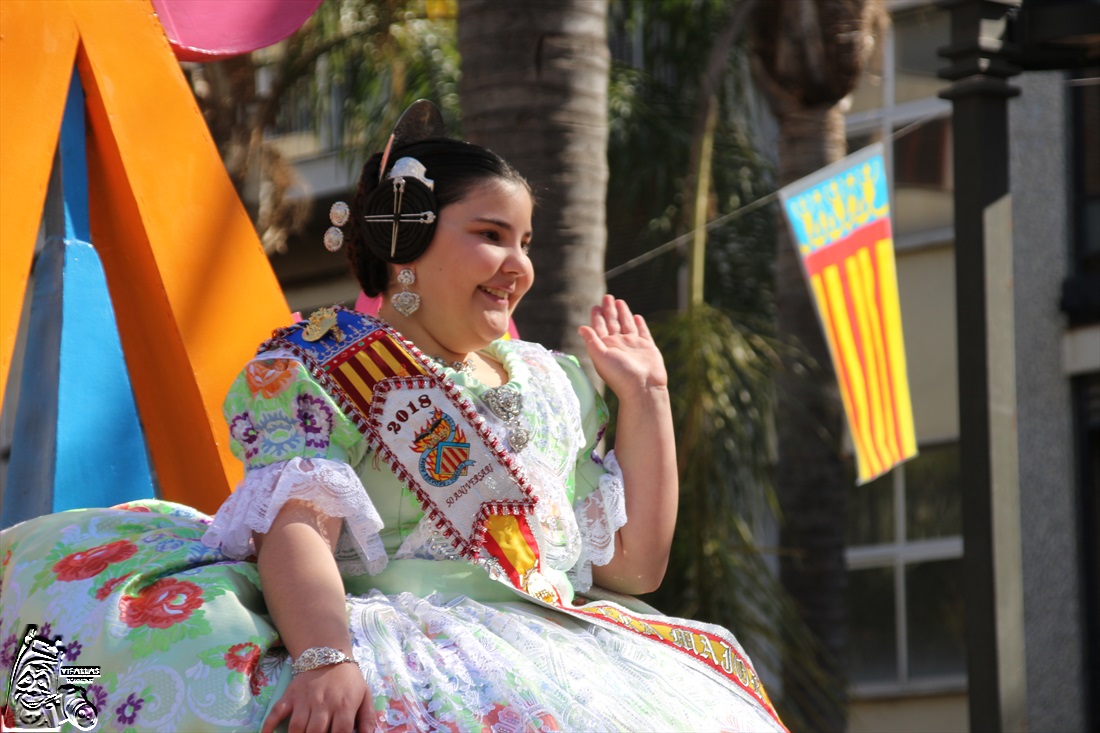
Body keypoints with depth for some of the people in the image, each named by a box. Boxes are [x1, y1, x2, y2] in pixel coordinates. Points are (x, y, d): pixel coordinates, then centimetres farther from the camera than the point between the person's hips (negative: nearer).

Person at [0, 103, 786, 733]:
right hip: (405, 642, -4)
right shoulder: (317, 366, 8)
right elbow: (296, 524, -10)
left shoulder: (555, 384, 26)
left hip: (562, 650, 5)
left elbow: (634, 567, 24)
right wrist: (327, 656, -30)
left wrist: (646, 397, 21)